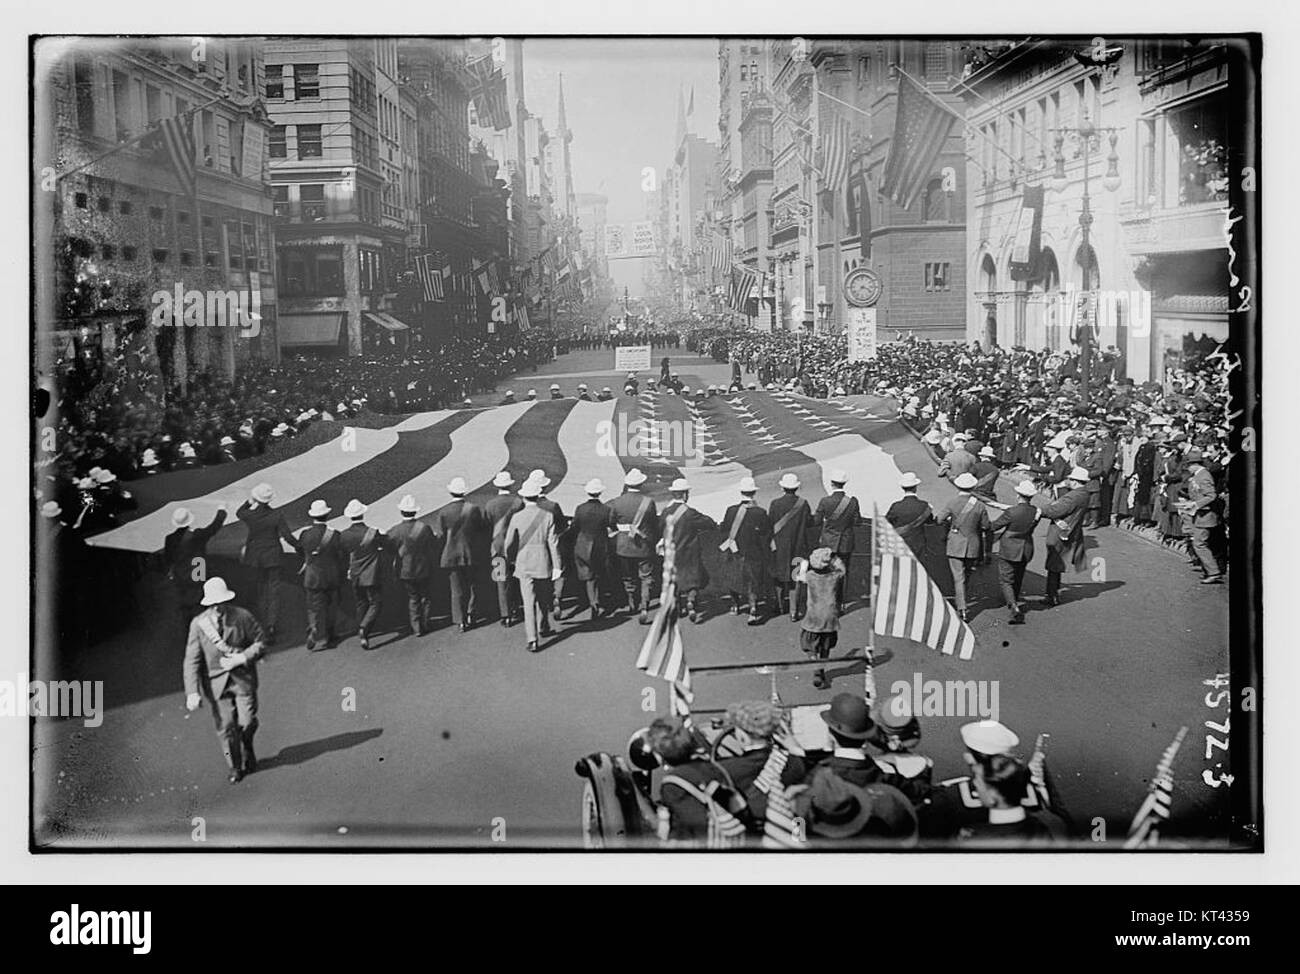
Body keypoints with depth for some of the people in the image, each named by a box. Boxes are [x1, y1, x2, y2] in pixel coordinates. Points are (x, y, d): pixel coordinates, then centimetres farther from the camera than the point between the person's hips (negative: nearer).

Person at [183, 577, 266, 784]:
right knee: (225, 727, 3)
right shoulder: (198, 624, -9)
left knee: (247, 722, 0)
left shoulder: (243, 617, -9)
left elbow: (260, 642, 0)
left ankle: (247, 750, 35)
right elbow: (192, 660, -8)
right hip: (216, 682, 0)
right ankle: (235, 768, 24)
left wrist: (240, 658, -17)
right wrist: (192, 692, -16)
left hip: (243, 678, 0)